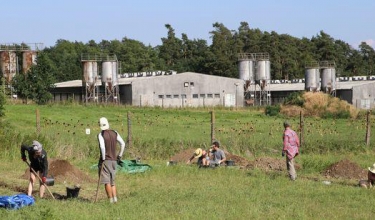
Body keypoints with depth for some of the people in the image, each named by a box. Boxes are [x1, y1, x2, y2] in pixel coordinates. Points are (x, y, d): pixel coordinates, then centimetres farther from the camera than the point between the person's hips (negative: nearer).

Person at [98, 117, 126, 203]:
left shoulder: (101, 135, -10)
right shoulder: (115, 133, 7)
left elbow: (102, 147, -24)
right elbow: (123, 144, 6)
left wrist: (103, 158, -14)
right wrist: (119, 155, 12)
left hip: (105, 160, -6)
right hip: (114, 160, 6)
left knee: (106, 181, -2)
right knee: (112, 181, 16)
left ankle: (111, 200, -5)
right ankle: (115, 198, 6)